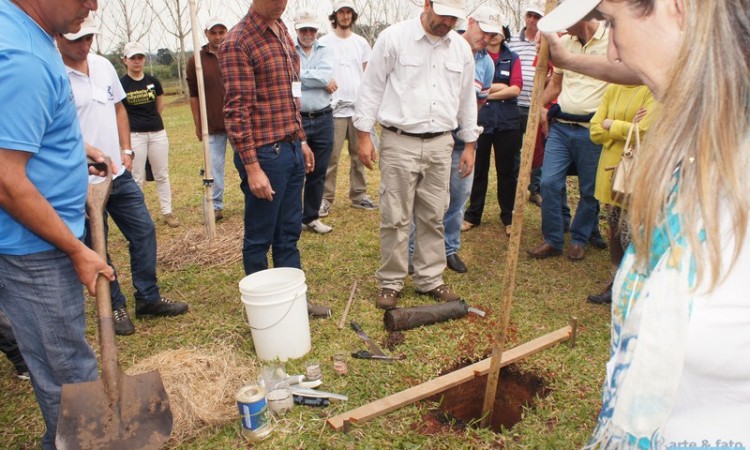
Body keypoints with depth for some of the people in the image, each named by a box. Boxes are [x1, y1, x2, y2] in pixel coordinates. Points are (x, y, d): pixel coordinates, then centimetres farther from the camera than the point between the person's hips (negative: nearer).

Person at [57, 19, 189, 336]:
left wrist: (126, 150, 7)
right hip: (84, 181, -6)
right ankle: (114, 307, 24)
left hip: (119, 174, 6)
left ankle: (148, 298, 24)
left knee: (144, 232, 10)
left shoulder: (103, 65, 7)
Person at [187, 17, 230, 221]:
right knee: (214, 167, 7)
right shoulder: (196, 61, 1)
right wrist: (198, 125, 2)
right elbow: (194, 95, 3)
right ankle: (216, 206, 18)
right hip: (212, 125, 0)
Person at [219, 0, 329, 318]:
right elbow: (237, 111, -17)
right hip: (264, 154, -8)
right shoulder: (238, 42, -12)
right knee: (260, 238, 7)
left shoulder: (282, 32, 13)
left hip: (292, 150, 8)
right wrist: (252, 168, -20)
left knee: (289, 234, 15)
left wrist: (302, 141, 17)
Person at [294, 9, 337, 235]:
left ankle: (311, 217, 23)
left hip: (323, 119, 3)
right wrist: (322, 82, -11)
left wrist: (300, 73, -8)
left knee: (318, 172, 10)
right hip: (296, 119, -3)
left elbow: (325, 74, -10)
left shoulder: (326, 50, 9)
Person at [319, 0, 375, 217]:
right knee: (331, 158, -4)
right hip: (334, 108, -3)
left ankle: (359, 195, 18)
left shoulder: (361, 42, 11)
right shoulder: (325, 42, 2)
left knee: (359, 155, 9)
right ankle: (325, 199, 3)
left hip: (359, 108, 4)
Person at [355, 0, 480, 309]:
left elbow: (467, 99, 16)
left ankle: (430, 280, 23)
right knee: (395, 218, 1)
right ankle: (390, 283, 16)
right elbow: (372, 88, -2)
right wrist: (364, 136, -6)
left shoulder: (462, 48, 9)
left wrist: (469, 144, 15)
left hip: (440, 144, 4)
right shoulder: (394, 37, -5)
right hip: (400, 142, -4)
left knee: (433, 217, 10)